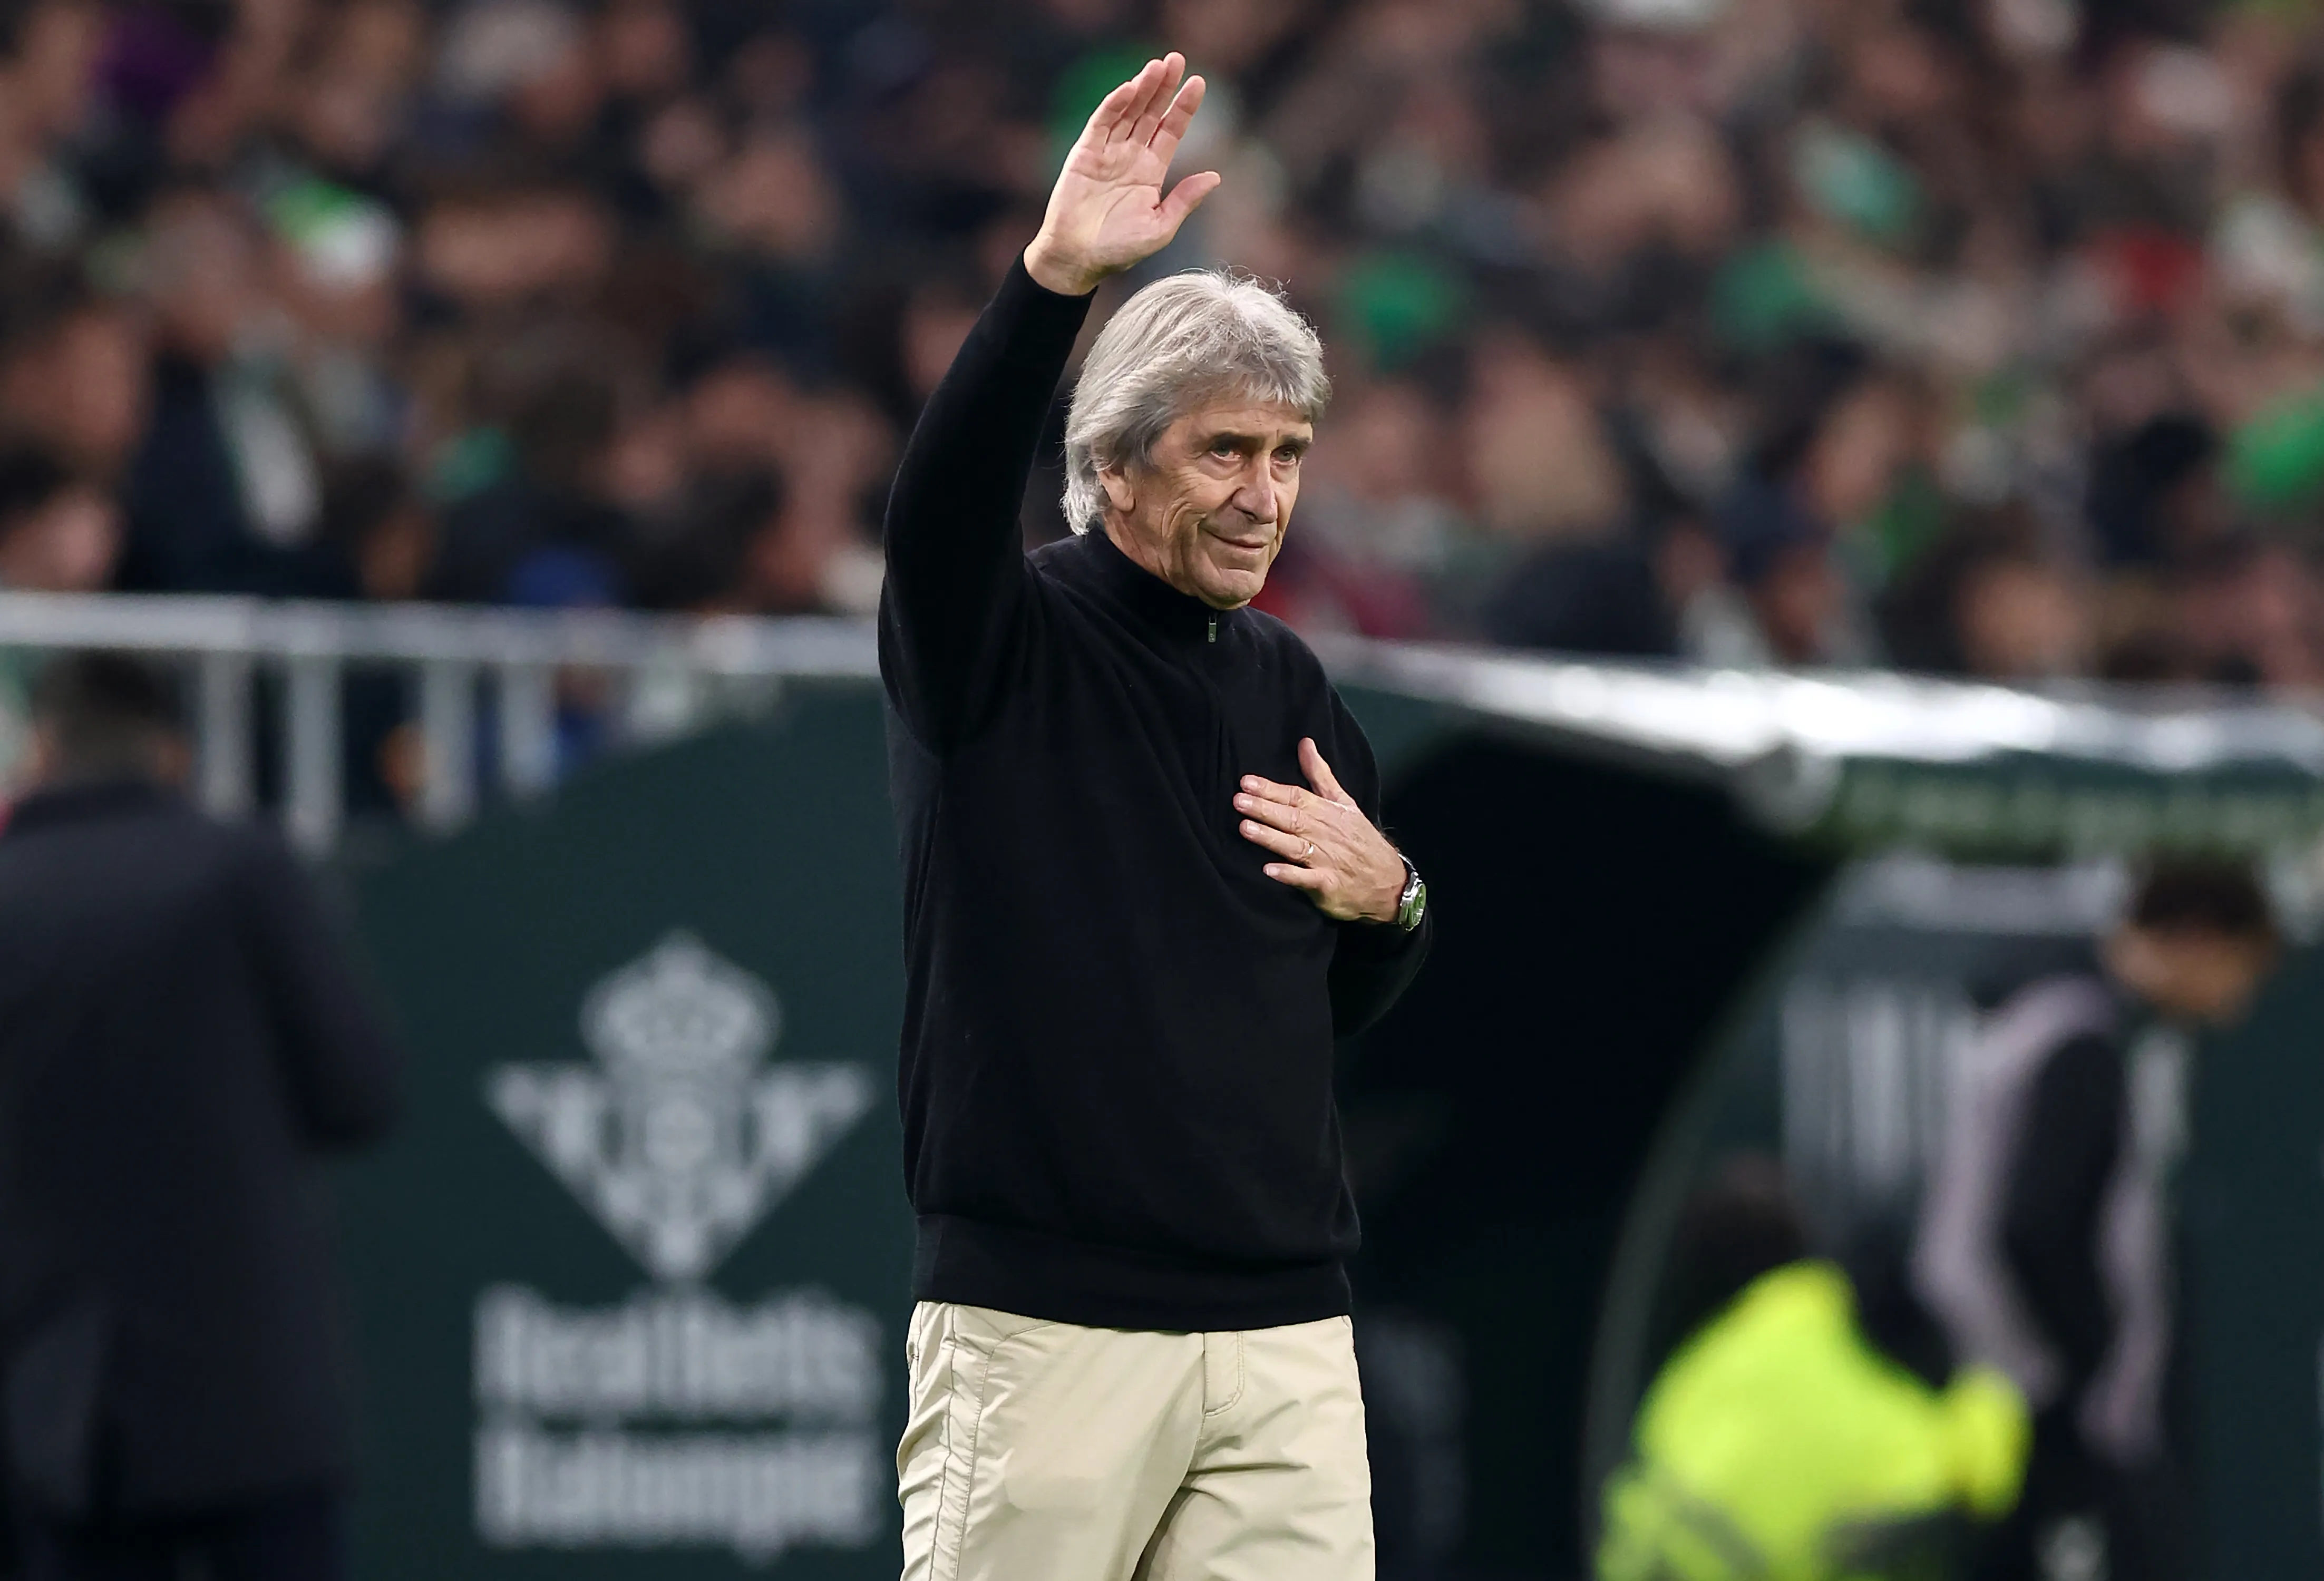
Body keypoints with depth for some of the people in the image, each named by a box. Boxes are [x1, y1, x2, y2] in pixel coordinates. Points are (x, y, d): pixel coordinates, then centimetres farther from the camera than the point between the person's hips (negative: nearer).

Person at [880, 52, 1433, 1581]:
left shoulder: (1288, 682, 15)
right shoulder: (1005, 643, -1)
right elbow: (943, 495, -25)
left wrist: (1386, 902, 2)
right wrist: (1054, 277, -37)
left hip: (1286, 1329, 5)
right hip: (1044, 1322, -5)